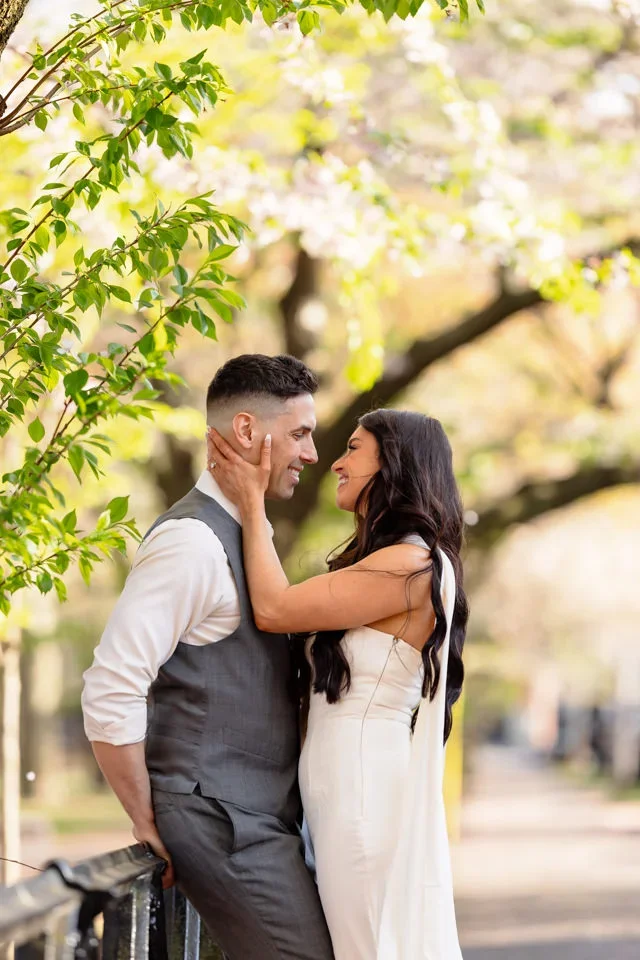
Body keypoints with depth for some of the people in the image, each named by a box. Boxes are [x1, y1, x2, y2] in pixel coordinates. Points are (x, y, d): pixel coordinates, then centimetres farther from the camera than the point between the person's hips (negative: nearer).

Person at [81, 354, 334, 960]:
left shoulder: (245, 533, 15)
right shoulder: (193, 540, -16)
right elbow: (109, 695, -22)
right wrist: (148, 823, -14)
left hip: (266, 818, 9)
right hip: (226, 828, -9)